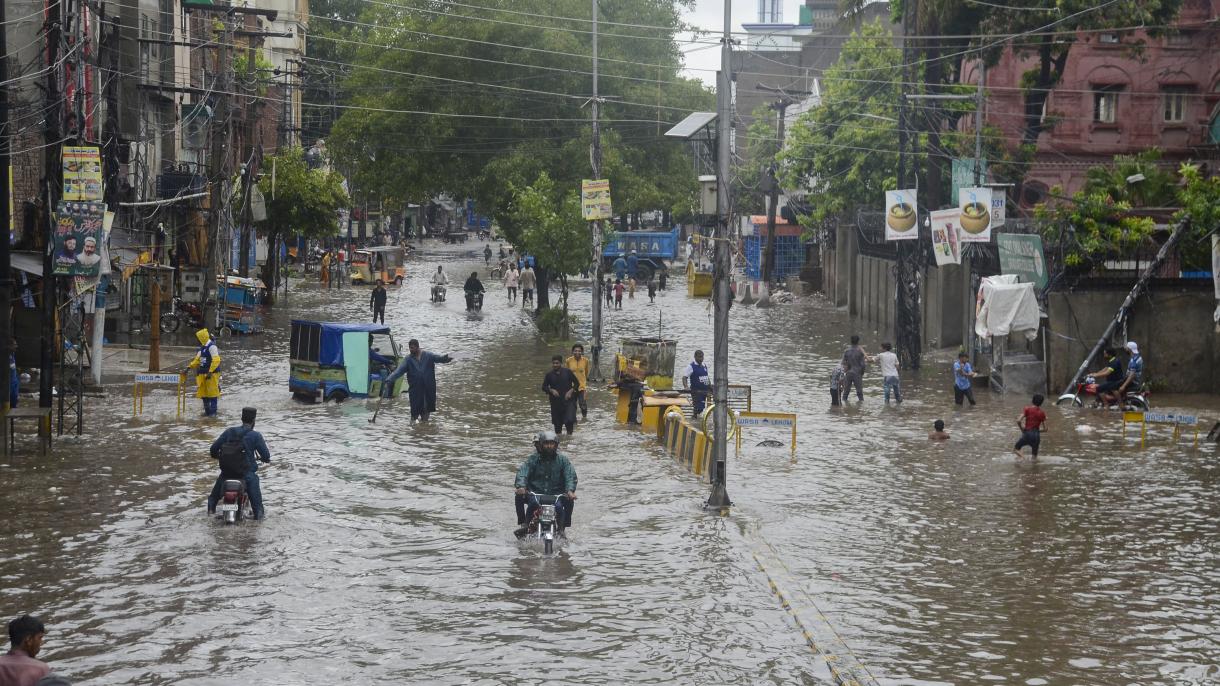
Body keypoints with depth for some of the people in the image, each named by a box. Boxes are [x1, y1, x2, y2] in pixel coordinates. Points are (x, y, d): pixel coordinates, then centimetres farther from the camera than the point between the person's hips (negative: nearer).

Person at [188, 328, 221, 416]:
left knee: (212, 393, -5)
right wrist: (190, 367, 16)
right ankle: (207, 411, 19)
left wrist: (210, 372, -24)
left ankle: (213, 412, -1)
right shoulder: (202, 347, 14)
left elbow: (216, 360, -21)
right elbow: (197, 359, 23)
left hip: (212, 374, -10)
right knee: (203, 393, 11)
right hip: (203, 374, 10)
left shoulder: (212, 347, -15)